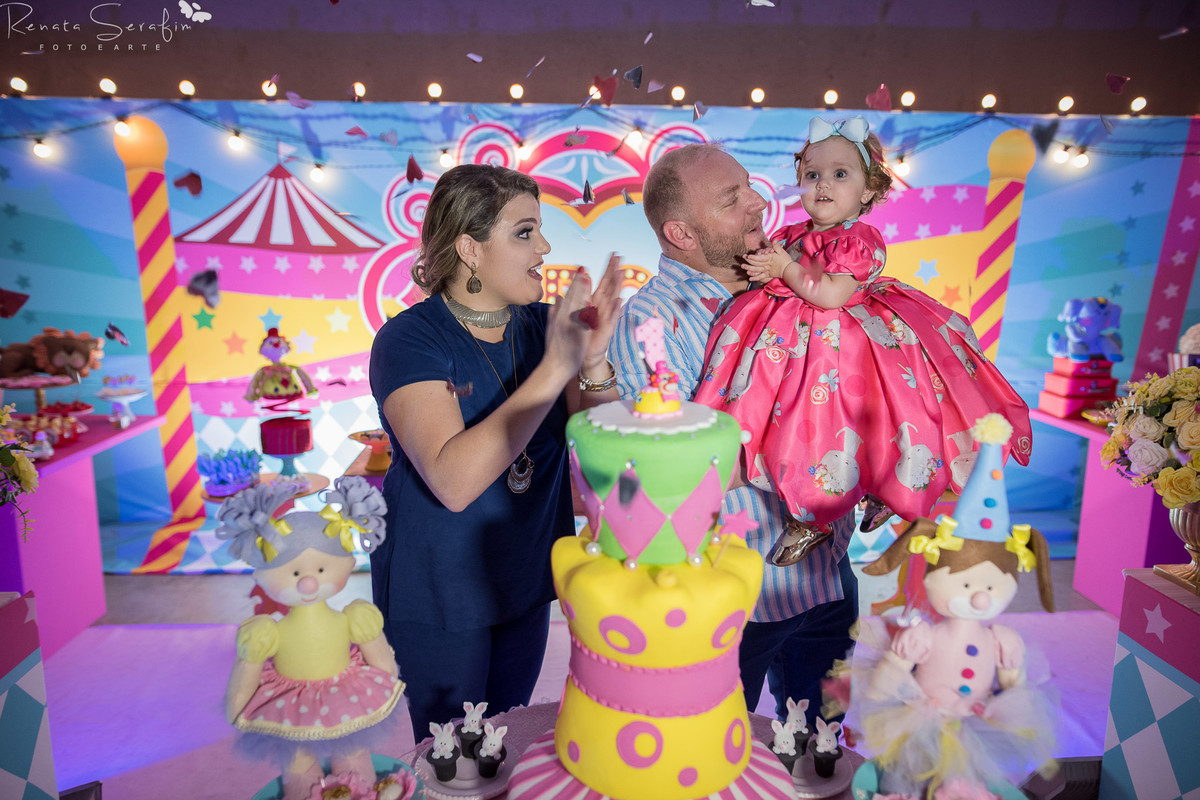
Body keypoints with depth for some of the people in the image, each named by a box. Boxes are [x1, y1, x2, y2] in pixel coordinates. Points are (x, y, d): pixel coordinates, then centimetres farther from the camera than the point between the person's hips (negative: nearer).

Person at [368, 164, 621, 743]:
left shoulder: (542, 324, -5)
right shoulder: (408, 340, -20)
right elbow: (454, 481, -34)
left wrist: (594, 364, -28)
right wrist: (554, 368, -36)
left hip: (527, 578, 5)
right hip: (438, 592, -4)